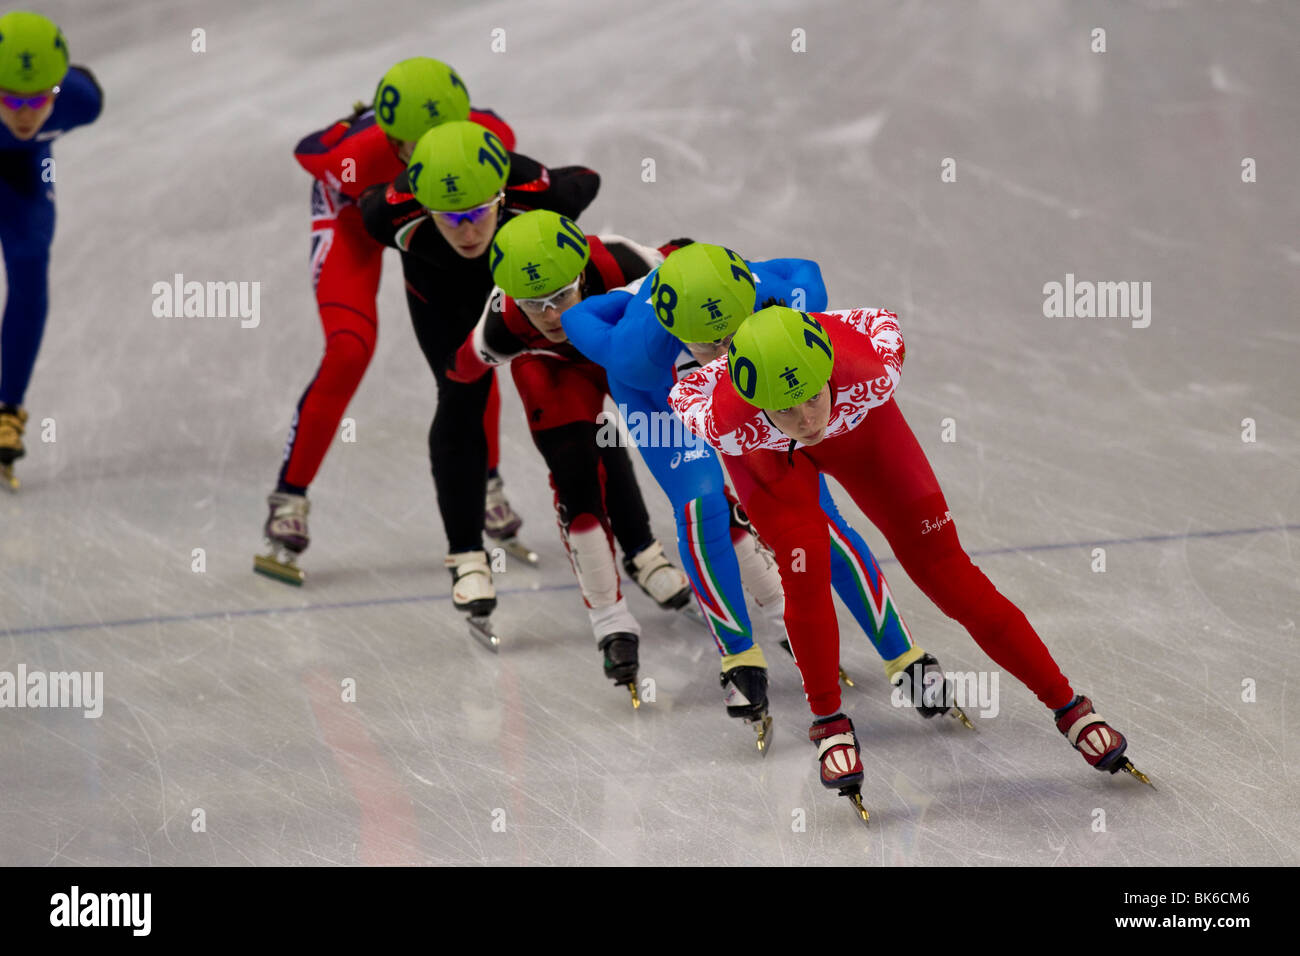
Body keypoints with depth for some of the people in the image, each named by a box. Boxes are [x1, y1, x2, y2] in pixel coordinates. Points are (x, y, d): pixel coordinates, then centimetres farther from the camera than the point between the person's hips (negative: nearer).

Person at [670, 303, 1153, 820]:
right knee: (805, 567, -22)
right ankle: (829, 723, 2)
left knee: (940, 563, -2)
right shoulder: (729, 426, -42)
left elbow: (881, 320, -22)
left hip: (857, 428, 1)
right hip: (766, 454, -1)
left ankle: (1067, 705, 6)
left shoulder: (869, 378, -43)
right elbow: (685, 392, -20)